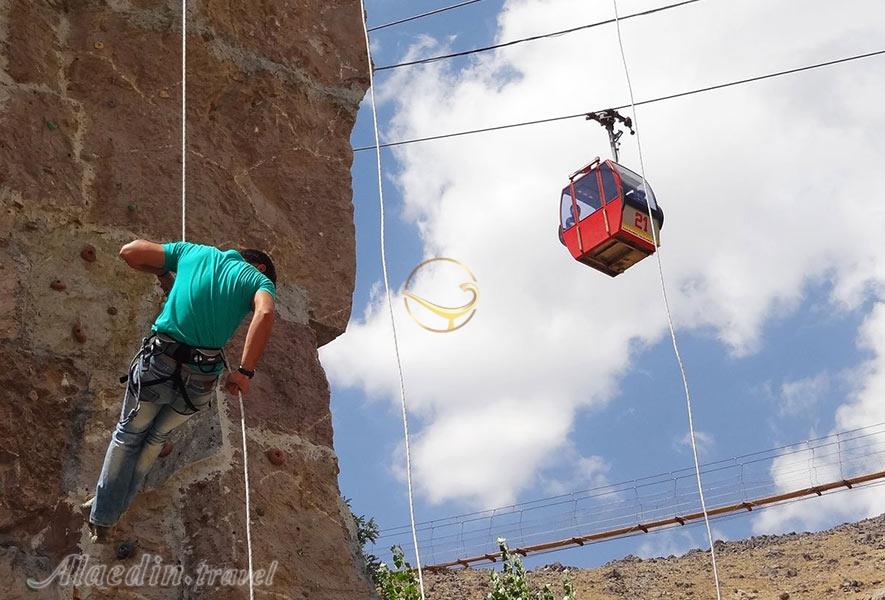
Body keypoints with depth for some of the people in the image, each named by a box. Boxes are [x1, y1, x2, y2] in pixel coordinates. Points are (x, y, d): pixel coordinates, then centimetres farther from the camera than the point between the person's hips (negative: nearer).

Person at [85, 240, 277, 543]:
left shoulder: (193, 252, 15)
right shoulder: (259, 279, 8)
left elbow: (130, 251, 13)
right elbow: (264, 314, -14)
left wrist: (162, 272, 30)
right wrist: (244, 372, -13)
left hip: (158, 363, 0)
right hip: (201, 379, 0)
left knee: (128, 435, 25)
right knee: (156, 437, 27)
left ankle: (103, 517, 32)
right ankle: (116, 506, 42)